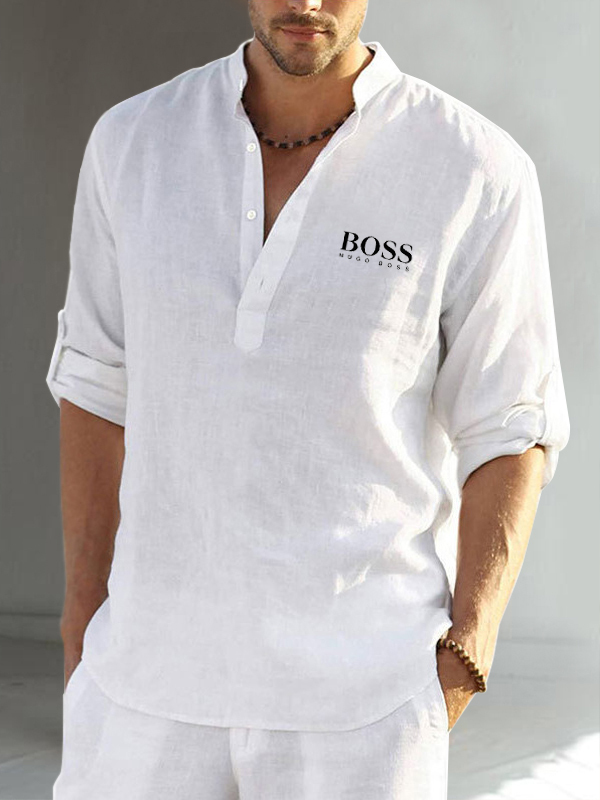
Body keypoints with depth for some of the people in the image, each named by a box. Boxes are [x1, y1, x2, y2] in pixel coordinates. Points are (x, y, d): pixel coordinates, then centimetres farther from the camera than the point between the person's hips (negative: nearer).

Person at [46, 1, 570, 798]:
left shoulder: (477, 173, -9)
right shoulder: (135, 142, 0)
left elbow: (509, 432, -3)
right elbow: (101, 386, 8)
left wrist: (462, 663, -13)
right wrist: (83, 636, 8)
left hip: (360, 691, -2)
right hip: (164, 665, 3)